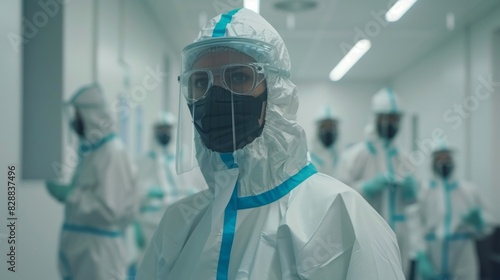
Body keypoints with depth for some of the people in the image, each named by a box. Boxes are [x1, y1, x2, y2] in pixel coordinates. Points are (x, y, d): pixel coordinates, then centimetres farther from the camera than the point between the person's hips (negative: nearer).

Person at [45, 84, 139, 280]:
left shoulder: (112, 153, -18)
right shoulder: (91, 150, 10)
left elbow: (109, 210, -23)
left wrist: (69, 195, -17)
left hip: (99, 251, -9)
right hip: (82, 247, 9)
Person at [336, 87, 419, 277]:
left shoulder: (402, 158, 11)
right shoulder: (357, 154, -8)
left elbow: (411, 199, 16)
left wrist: (410, 186, -5)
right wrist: (372, 184, -21)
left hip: (398, 242, 6)